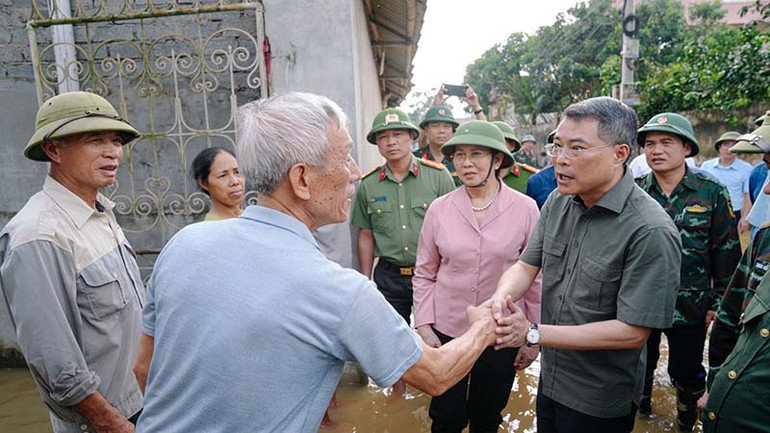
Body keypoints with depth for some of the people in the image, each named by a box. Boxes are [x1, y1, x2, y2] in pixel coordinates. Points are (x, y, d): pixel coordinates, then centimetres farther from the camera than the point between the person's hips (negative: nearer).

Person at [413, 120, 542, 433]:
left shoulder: (525, 208, -8)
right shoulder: (439, 208, -5)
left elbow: (536, 276, -1)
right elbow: (424, 274, 2)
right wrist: (424, 327, -1)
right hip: (446, 331, 1)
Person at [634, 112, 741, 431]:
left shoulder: (712, 193, -8)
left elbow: (727, 252, -4)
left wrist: (719, 303, -4)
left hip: (691, 307, -1)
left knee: (688, 374, 16)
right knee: (640, 365, 20)